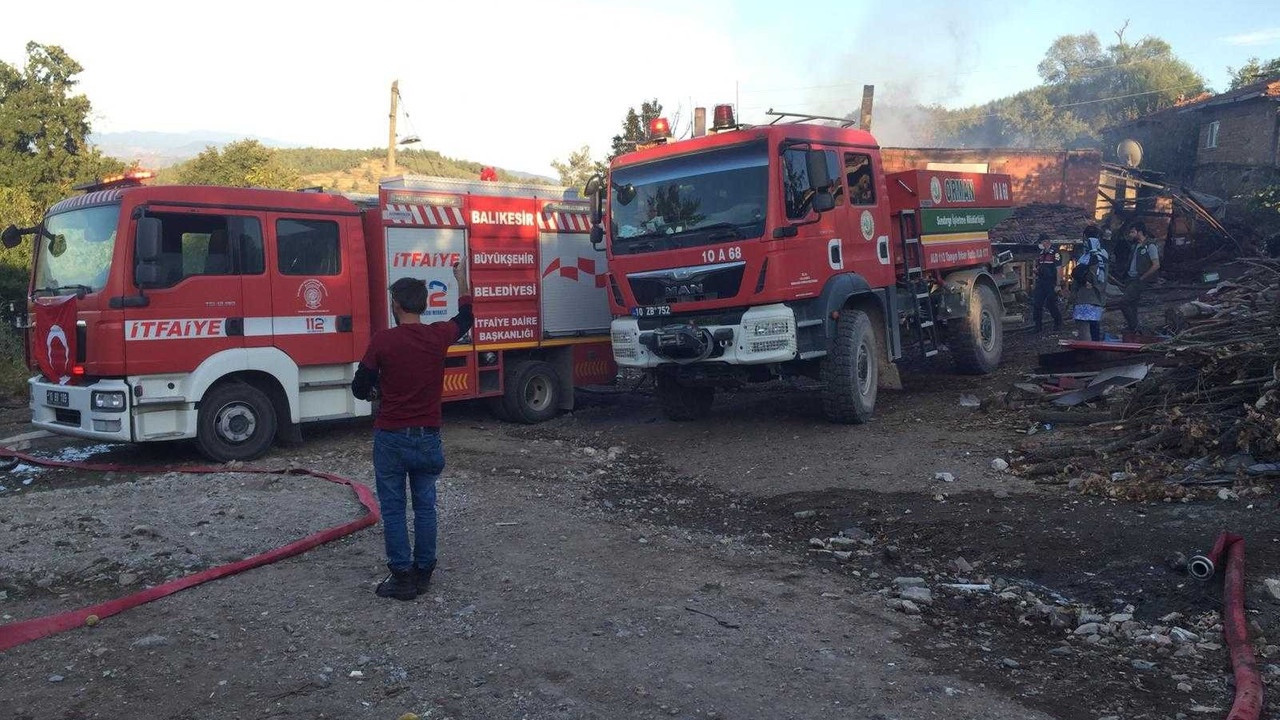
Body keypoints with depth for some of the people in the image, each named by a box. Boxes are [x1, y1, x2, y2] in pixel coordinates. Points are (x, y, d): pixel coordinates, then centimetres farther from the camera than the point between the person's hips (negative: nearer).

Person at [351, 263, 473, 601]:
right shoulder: (439, 336, -3)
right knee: (425, 506, 12)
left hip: (391, 438, -3)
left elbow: (360, 388, -5)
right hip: (428, 437, 3)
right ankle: (423, 573, 19)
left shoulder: (382, 340, -12)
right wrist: (462, 280, 33)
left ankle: (403, 576, 8)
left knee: (393, 509, 6)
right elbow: (465, 317, 19)